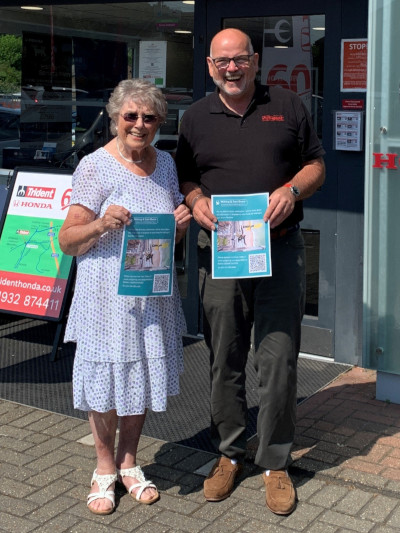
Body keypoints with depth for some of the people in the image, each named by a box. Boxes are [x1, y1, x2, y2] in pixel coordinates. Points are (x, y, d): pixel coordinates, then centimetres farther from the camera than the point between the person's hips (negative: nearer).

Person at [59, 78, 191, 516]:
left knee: (144, 373, 13)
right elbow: (68, 242, -9)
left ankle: (128, 461, 31)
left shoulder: (165, 163, 8)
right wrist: (102, 224, -26)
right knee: (106, 377, 6)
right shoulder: (95, 167, -9)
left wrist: (181, 223, -4)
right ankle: (105, 467, 26)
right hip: (107, 294, -5)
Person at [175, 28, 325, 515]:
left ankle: (275, 462, 12)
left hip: (280, 248, -1)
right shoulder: (195, 117, 11)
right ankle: (229, 453, 23)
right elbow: (184, 178, 15)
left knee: (278, 358, -2)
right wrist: (195, 201, -6)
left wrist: (291, 189, -9)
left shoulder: (287, 106, 8)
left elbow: (316, 165, 11)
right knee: (224, 360, 6)